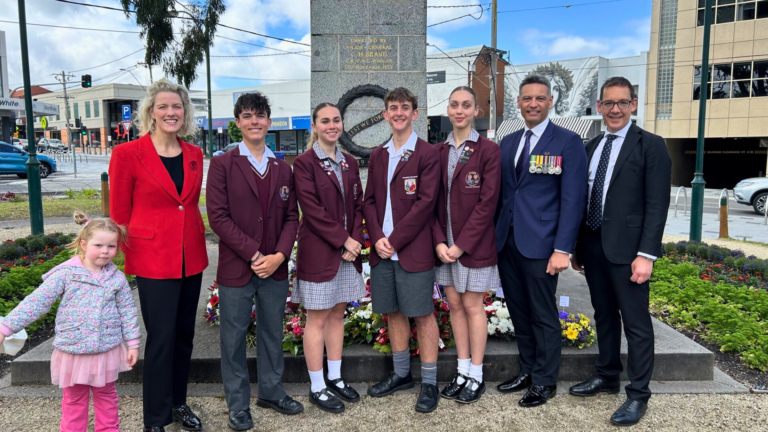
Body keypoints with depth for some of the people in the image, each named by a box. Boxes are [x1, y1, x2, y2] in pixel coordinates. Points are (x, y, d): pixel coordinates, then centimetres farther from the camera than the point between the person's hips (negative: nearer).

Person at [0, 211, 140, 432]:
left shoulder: (117, 278, -5)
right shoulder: (65, 274, -11)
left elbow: (127, 312, 1)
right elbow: (36, 302, -10)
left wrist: (132, 343, 2)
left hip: (107, 349, 1)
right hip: (72, 351, -1)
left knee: (106, 395, 17)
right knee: (74, 399, 16)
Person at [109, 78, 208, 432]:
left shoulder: (194, 155, 6)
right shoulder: (128, 154, -9)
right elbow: (119, 213, -4)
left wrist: (195, 241, 10)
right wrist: (131, 256, 1)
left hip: (192, 257, 5)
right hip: (154, 260, -5)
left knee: (184, 334, 15)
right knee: (161, 338, 3)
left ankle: (178, 402, 34)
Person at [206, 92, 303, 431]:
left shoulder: (283, 168, 9)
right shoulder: (222, 164, -3)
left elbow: (291, 217, 6)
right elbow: (218, 216, -10)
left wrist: (279, 255, -10)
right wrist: (254, 255, -14)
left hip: (275, 267, 4)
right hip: (236, 268, -3)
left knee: (272, 332, 15)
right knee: (234, 336, 7)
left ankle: (271, 392, 33)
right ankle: (238, 404, 23)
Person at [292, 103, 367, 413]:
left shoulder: (349, 163, 11)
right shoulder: (304, 163, -7)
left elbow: (358, 206, 8)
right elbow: (312, 209, -14)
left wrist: (354, 240, -7)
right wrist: (342, 240, -16)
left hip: (347, 250, 6)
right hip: (318, 251, -6)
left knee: (337, 314, 14)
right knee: (318, 318, 3)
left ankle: (335, 378, 26)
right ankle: (317, 388, 14)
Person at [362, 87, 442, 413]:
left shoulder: (428, 154, -5)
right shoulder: (377, 156, 13)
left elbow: (425, 202, -12)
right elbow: (369, 201, 10)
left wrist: (394, 240, -15)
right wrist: (377, 238, -6)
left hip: (414, 250, -5)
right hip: (382, 250, 6)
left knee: (422, 314, 2)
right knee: (393, 312, 14)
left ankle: (429, 383, 14)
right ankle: (401, 374, 30)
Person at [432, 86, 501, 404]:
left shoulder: (488, 150, -6)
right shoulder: (438, 152, 7)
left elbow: (487, 202, -12)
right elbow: (431, 201, 5)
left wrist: (462, 244, -15)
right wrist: (439, 241, -7)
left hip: (473, 244, -4)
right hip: (444, 244, 4)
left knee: (472, 306, 4)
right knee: (455, 305, 11)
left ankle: (476, 376, 18)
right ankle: (462, 372, 24)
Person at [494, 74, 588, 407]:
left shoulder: (568, 142, -4)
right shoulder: (508, 142, 13)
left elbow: (573, 199, -9)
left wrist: (562, 249, -15)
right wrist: (494, 235, 10)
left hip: (539, 244, -5)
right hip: (507, 242, 6)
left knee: (543, 316, 5)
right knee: (518, 312, 15)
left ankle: (545, 381, 21)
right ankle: (527, 371, 31)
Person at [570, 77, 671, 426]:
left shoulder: (651, 145, -5)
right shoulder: (591, 147, 13)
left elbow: (657, 204, -11)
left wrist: (646, 254, -17)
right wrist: (577, 246, 13)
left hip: (626, 248, -6)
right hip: (593, 245, 6)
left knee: (636, 322, 2)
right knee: (604, 315, 17)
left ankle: (638, 394, 13)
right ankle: (607, 376, 32)